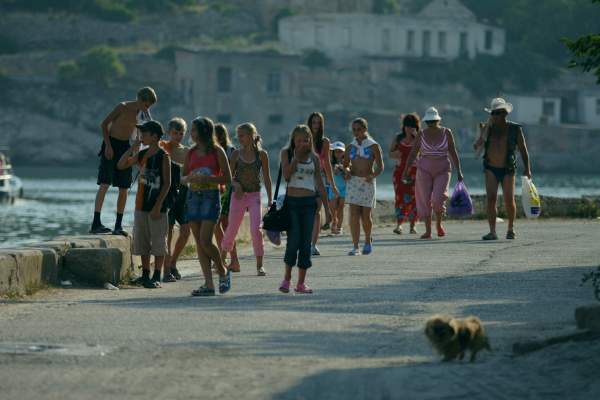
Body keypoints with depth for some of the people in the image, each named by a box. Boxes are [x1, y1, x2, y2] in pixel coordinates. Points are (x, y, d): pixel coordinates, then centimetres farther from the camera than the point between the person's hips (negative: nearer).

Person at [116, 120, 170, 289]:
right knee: (142, 242, 10)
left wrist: (158, 205, -17)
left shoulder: (163, 156, -9)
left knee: (158, 242, -2)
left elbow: (167, 183, -12)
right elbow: (121, 165, 10)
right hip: (141, 205, 7)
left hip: (156, 206, -7)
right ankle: (145, 275, 17)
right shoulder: (141, 154, 10)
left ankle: (156, 277, 1)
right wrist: (132, 149, 0)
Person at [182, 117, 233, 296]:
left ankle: (223, 271, 11)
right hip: (193, 197, 6)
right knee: (199, 242, 2)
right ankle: (209, 284, 4)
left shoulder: (217, 151, -4)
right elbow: (183, 177, 15)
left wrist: (206, 178, -17)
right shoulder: (192, 152, 11)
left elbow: (227, 179, -6)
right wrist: (189, 178, -8)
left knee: (205, 241, -14)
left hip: (210, 197, -6)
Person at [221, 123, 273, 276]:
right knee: (231, 230, 6)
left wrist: (270, 200, 2)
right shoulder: (236, 154, 2)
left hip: (254, 196, -1)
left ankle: (259, 265, -6)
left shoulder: (261, 155, 0)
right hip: (238, 195, 1)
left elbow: (266, 178, 4)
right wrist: (235, 184, -17)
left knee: (256, 229, -14)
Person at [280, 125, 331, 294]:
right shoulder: (286, 153, 4)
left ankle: (301, 282, 7)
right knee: (293, 241, -10)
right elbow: (286, 175, -11)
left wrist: (327, 207, 11)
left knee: (306, 242, 1)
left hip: (309, 202, 3)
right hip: (292, 201, -3)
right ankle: (287, 278, 7)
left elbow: (320, 183, 13)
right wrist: (297, 156, -11)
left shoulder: (313, 158, 11)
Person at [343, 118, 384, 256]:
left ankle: (368, 240, 30)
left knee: (366, 215, 3)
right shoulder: (350, 147, 8)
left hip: (367, 182, -2)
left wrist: (373, 175, -20)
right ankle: (355, 247, -10)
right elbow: (346, 164, 17)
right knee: (354, 214, -8)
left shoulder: (374, 146, 0)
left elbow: (380, 166, -2)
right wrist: (346, 171, -6)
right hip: (353, 181, 2)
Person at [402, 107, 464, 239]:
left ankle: (439, 223, 10)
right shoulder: (421, 135, 0)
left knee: (438, 199, -16)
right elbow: (413, 154, 3)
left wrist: (459, 171, -3)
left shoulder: (446, 133, -2)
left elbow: (453, 153, 1)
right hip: (425, 169, 2)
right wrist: (405, 171, -2)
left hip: (443, 170, -1)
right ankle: (428, 231, 5)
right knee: (425, 200, -3)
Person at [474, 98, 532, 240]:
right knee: (491, 199, -11)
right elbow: (477, 147, -1)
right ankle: (492, 232, -12)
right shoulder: (489, 129, 4)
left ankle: (511, 229, 21)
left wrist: (527, 168, -9)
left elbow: (523, 150, 0)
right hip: (491, 169, 1)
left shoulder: (515, 129, -1)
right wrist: (483, 134, -17)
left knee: (509, 200, -2)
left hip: (507, 169, -1)